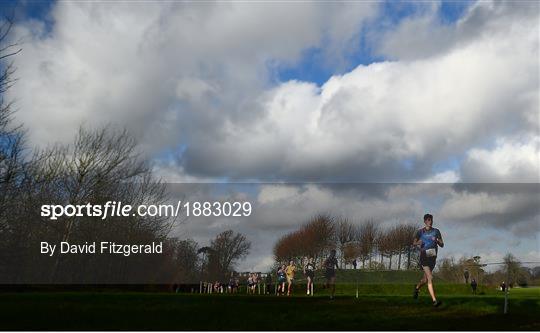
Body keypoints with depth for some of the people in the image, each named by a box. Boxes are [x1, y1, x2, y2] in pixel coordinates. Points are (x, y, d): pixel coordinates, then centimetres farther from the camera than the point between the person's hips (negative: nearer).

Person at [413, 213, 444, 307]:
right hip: (424, 256, -4)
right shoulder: (420, 232, 2)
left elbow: (442, 245, 8)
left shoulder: (436, 231, 8)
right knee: (430, 278, -18)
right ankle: (434, 301, -20)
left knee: (425, 279, 16)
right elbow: (414, 243, 12)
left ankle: (417, 288, 47)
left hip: (432, 257, 4)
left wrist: (437, 241, -14)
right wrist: (418, 243, -11)